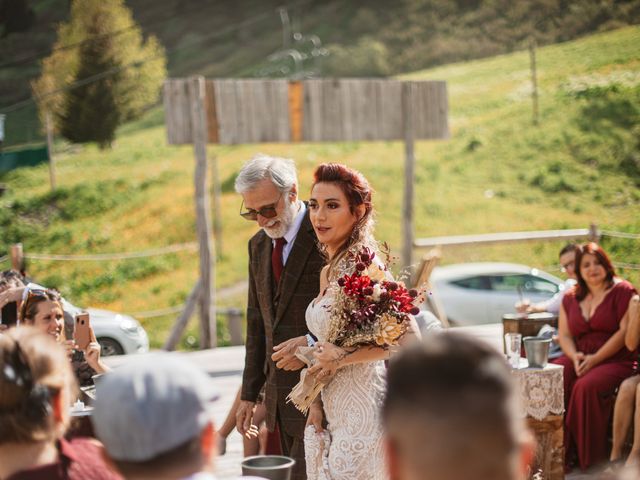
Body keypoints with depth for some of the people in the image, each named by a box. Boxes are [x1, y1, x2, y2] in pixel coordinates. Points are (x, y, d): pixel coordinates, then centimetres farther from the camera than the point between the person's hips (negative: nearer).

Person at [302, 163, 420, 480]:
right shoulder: (328, 272, 11)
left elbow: (409, 338, -23)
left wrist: (343, 358, -17)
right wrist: (316, 406, 8)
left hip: (362, 415, -8)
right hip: (334, 415, 8)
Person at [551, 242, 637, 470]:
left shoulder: (623, 291, -1)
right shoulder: (570, 298, 17)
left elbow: (625, 331, -10)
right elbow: (564, 335, 15)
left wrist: (595, 359, -16)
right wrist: (575, 356, -9)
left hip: (615, 360, -5)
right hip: (580, 358, 5)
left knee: (586, 386, -34)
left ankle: (589, 458, -23)